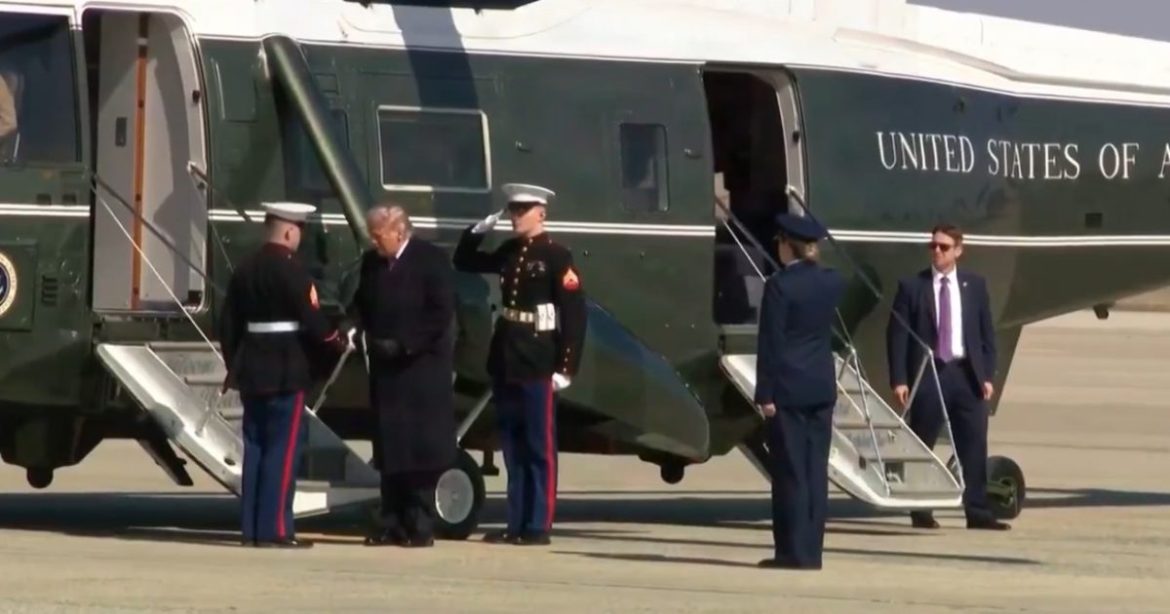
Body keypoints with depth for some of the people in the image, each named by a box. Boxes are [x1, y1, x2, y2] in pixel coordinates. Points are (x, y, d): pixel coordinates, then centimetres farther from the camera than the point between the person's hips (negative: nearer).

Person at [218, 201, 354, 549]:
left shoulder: (245, 270, 10)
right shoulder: (291, 271, -13)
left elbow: (228, 323, 13)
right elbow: (311, 321, -15)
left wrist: (234, 366, 21)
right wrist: (340, 345, 1)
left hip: (252, 372, 7)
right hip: (287, 373, -7)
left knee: (255, 448, 10)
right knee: (283, 449, -5)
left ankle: (252, 527, 11)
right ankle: (274, 529, -7)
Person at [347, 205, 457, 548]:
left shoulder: (431, 260, -7)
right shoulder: (371, 262, 11)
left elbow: (442, 313, -12)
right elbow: (360, 304, 18)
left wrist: (404, 344, -16)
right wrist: (360, 329, -4)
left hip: (422, 369, -6)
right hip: (385, 369, 6)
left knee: (420, 450, -5)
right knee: (388, 447, 6)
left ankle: (420, 526, -1)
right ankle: (392, 523, 10)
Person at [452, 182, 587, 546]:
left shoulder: (556, 256, -9)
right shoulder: (509, 253, 12)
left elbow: (575, 313, -12)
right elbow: (464, 263, 25)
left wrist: (566, 367, -17)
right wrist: (478, 231, 7)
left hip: (537, 364, -7)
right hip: (505, 361, 7)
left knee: (539, 448, -2)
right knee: (512, 447, 10)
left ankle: (538, 527, 1)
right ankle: (516, 524, 14)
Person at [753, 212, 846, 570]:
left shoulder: (779, 285, -13)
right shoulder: (832, 282, 5)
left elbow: (770, 342, -14)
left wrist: (765, 393, -10)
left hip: (789, 389, -6)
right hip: (822, 387, 6)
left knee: (790, 472, -3)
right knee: (815, 470, 8)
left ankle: (794, 551, -3)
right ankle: (812, 550, 8)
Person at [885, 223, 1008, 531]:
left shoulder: (974, 285, 9)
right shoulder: (912, 286, 0)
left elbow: (986, 332, 10)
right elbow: (896, 335, -2)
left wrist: (987, 375, 2)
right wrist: (899, 380, -9)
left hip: (967, 372, 2)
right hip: (928, 372, -2)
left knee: (974, 445, 0)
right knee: (921, 446, 2)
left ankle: (977, 511, 3)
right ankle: (921, 511, 10)